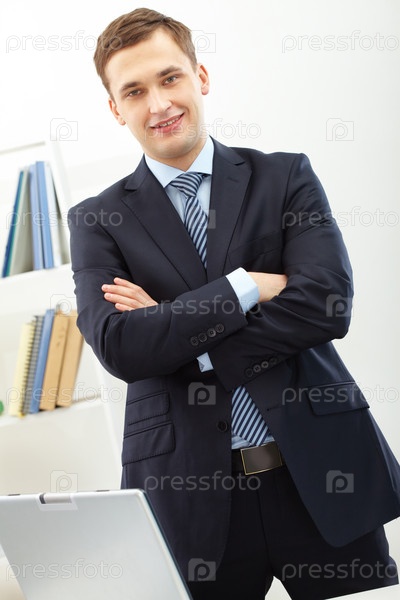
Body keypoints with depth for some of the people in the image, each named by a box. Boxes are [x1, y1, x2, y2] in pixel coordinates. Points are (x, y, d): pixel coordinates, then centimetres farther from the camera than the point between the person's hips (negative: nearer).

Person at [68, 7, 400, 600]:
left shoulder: (286, 178, 4)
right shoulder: (99, 219, 4)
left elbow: (327, 304, -10)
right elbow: (118, 348, -10)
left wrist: (173, 330, -10)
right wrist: (246, 286, -13)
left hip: (321, 471, 1)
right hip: (190, 491, 0)